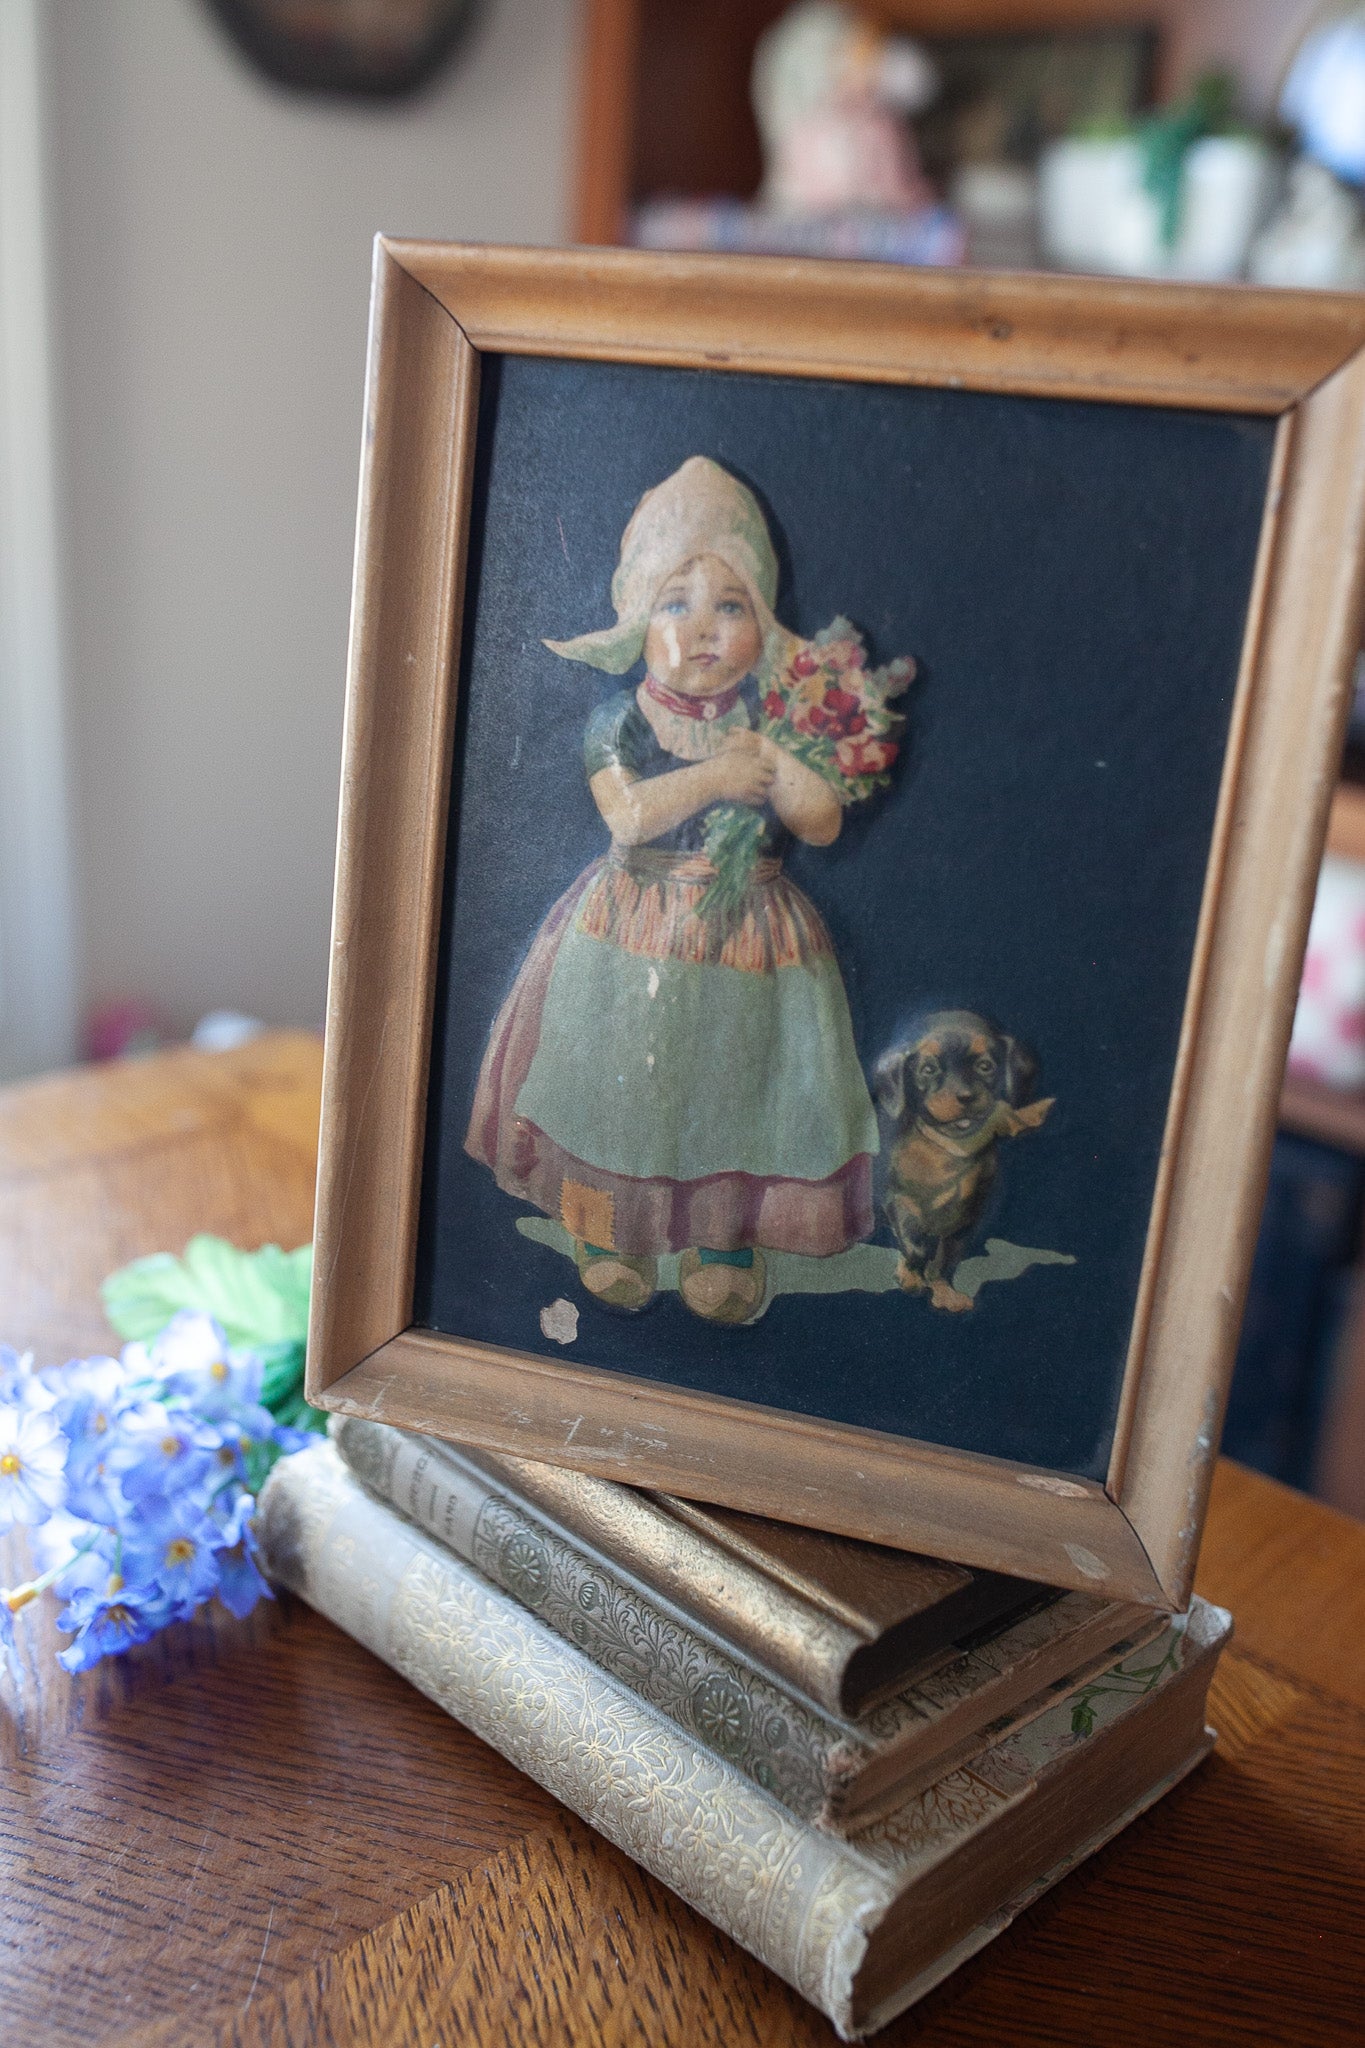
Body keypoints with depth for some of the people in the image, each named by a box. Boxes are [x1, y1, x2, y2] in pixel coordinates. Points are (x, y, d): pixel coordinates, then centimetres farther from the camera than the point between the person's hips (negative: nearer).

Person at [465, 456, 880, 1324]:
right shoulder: (619, 720, -7)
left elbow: (824, 824, -11)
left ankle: (723, 1237, 30)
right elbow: (627, 813, -22)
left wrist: (771, 757, -22)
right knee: (620, 1077, 7)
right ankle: (611, 1233, 27)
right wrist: (713, 776, -24)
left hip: (746, 936, 1)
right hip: (634, 933, -1)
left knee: (733, 1079, 10)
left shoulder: (774, 721, -4)